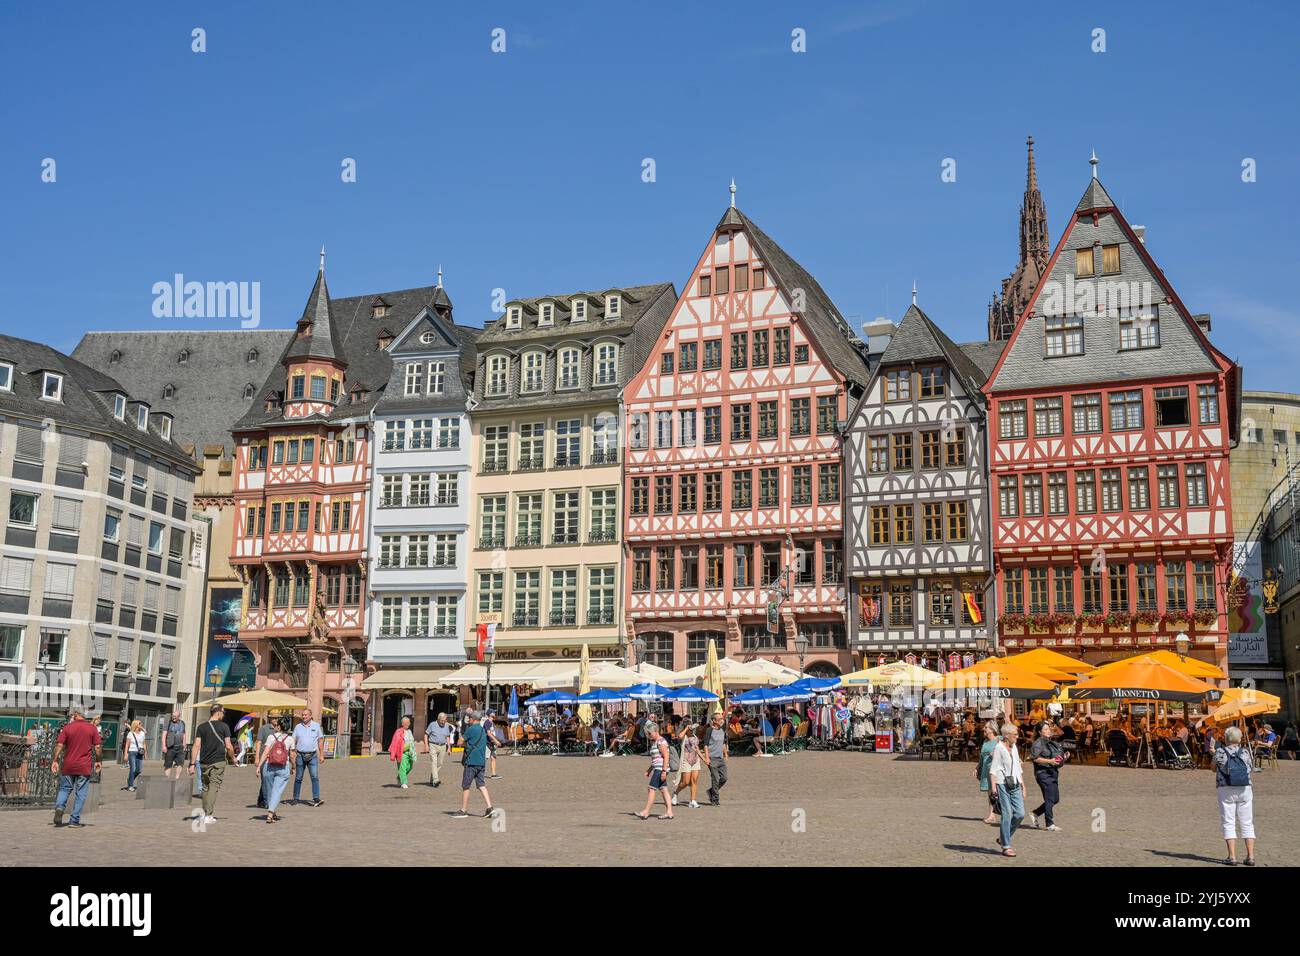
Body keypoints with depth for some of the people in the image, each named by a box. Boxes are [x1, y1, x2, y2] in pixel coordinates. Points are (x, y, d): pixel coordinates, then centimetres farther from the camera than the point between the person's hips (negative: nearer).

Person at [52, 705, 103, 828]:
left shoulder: (67, 727, -1)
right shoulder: (92, 728, -1)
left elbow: (59, 745, -5)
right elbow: (98, 747, -3)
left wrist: (55, 761, 1)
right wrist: (99, 761, 9)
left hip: (68, 765, 1)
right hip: (84, 767, -1)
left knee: (65, 788, 18)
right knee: (80, 793, 5)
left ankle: (59, 807, -7)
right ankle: (74, 820, 5)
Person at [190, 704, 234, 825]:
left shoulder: (202, 727, 4)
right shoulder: (224, 727, -5)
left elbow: (197, 745, -2)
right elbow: (228, 746, -7)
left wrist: (192, 763, 0)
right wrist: (232, 758, 10)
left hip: (204, 762, 3)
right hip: (218, 762, -3)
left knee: (205, 787, 16)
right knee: (214, 787, -1)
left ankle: (205, 813, 24)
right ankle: (208, 815, -7)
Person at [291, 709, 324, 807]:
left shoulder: (316, 726, 6)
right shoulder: (298, 727, 7)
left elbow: (320, 741, 9)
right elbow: (293, 742, 7)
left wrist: (321, 755, 4)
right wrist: (293, 755, -4)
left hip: (312, 755, -1)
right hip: (300, 755, 1)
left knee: (315, 777, -10)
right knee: (298, 778, 5)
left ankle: (316, 799, -14)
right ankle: (296, 798, 14)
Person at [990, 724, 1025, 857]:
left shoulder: (1014, 748, 14)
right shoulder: (999, 748, -8)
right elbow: (993, 769, -11)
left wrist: (1023, 785, 21)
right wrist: (993, 786, -20)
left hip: (1015, 786, 7)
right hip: (1003, 785, -7)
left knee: (1020, 814, 1)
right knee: (1007, 815, -7)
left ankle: (1003, 838, 19)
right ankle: (1006, 846, 0)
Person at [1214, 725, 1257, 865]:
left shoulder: (1219, 752, -3)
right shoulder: (1245, 752, 0)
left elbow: (1214, 769, 10)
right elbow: (1250, 768, 11)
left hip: (1226, 790, -2)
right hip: (1245, 790, 2)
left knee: (1228, 824, 4)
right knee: (1247, 824, 10)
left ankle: (1232, 857, -2)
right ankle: (1250, 856, 7)